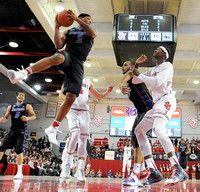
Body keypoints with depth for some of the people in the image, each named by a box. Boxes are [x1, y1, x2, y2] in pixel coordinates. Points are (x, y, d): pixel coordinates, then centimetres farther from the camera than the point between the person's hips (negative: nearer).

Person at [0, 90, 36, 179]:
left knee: (19, 150, -11)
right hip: (12, 130, 4)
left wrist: (27, 118, -18)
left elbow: (34, 116, 3)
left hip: (22, 130, -4)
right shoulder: (11, 107, 17)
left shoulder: (27, 106, 7)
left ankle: (19, 173, -4)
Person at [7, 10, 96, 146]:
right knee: (57, 57, -42)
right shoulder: (69, 31, 24)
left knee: (71, 98, -13)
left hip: (78, 64, 1)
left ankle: (53, 128, -2)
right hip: (67, 55, -1)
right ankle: (22, 73, -57)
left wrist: (76, 18, -11)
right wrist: (57, 28, -2)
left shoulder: (91, 33, 24)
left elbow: (91, 32, -4)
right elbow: (59, 45, 8)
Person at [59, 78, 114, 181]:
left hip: (84, 112, 3)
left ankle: (80, 170, -6)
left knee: (83, 140, -6)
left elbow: (98, 96, 21)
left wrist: (107, 92, 1)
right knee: (75, 134, -23)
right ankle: (67, 164, -12)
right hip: (73, 110, -3)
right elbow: (61, 94, 4)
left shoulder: (88, 82, 20)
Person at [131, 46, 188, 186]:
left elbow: (157, 81, -16)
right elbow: (135, 81, 28)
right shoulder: (152, 70, 25)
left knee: (158, 128, -34)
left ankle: (179, 170, -40)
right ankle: (154, 173, 0)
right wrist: (136, 66, 16)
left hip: (167, 100, -10)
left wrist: (139, 74, -5)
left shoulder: (167, 65, 0)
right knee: (139, 131, 6)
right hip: (157, 104, 10)